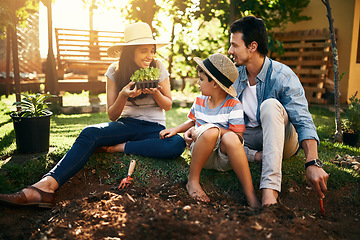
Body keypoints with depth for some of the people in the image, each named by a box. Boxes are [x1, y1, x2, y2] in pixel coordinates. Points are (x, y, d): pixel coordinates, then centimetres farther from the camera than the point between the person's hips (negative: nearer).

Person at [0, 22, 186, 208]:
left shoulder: (158, 67, -2)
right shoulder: (115, 71, -1)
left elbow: (168, 105, 6)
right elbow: (112, 116, -1)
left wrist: (155, 93, -16)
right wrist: (123, 96, -21)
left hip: (154, 128, 0)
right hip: (127, 124, 0)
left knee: (177, 144, -35)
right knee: (90, 133, -31)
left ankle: (121, 147, -26)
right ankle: (46, 185, -43)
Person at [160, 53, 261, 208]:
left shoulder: (233, 105, -7)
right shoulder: (199, 101, 11)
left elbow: (238, 137, -14)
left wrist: (207, 129, -20)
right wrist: (175, 129, 16)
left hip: (224, 158, -2)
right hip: (200, 154, 2)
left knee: (230, 138, -40)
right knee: (211, 131, -33)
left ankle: (250, 195, -35)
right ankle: (192, 180, -21)